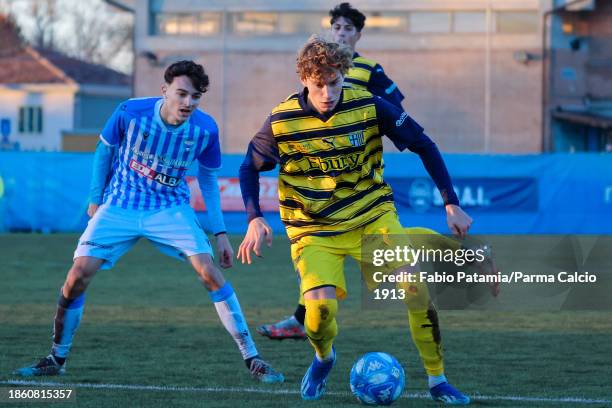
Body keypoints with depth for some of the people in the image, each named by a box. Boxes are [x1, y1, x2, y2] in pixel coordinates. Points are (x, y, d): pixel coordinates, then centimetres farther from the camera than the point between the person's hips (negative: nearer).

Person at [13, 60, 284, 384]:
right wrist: (96, 198, 9)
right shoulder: (130, 112, -19)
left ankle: (252, 359, -8)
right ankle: (56, 360, 10)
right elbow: (105, 150, 2)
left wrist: (220, 232, 2)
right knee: (78, 275, -11)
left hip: (171, 209, 0)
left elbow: (207, 178, 3)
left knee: (210, 273, -17)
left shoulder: (205, 129, -14)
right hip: (119, 207, 0)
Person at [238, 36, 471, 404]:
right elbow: (250, 168, 3)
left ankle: (438, 381, 1)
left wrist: (452, 204, -4)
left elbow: (424, 147, -1)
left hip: (373, 216, 1)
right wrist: (255, 219, -12)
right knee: (320, 307, -23)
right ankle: (323, 358, 15)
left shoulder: (370, 107, -12)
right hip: (314, 230, -1)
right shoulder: (282, 121, -12)